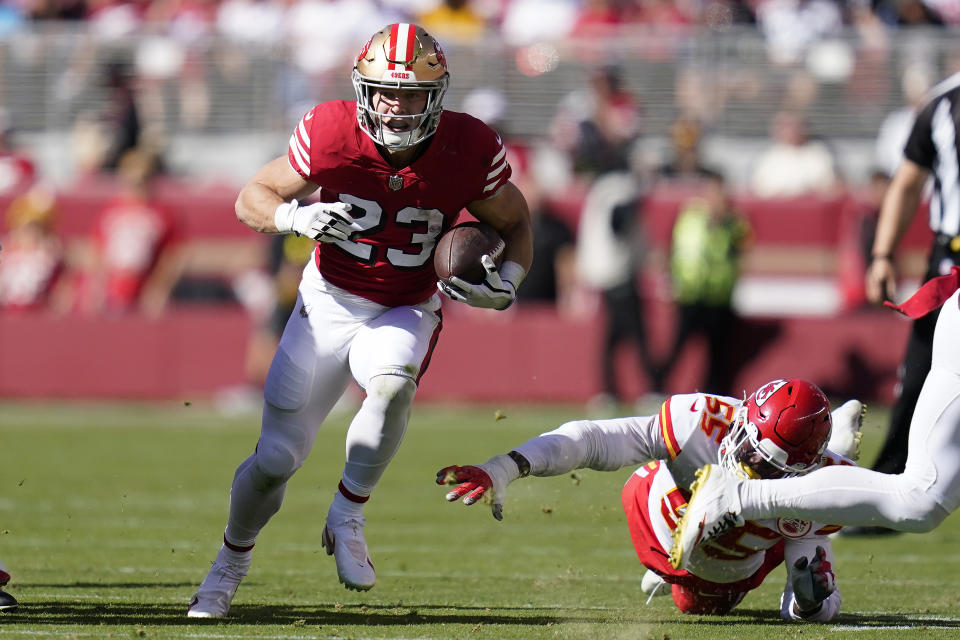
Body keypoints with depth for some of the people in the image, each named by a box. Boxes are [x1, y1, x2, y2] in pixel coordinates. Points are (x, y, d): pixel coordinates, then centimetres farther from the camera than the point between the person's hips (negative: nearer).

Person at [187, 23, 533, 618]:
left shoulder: (470, 151, -17)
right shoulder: (330, 134, -19)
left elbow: (516, 224, 1)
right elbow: (252, 198, -6)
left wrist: (506, 285, -19)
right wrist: (298, 218, -27)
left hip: (406, 312, 0)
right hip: (329, 302, 0)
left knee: (393, 386, -36)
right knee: (275, 458, -2)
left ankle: (347, 518, -14)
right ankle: (232, 561, 28)